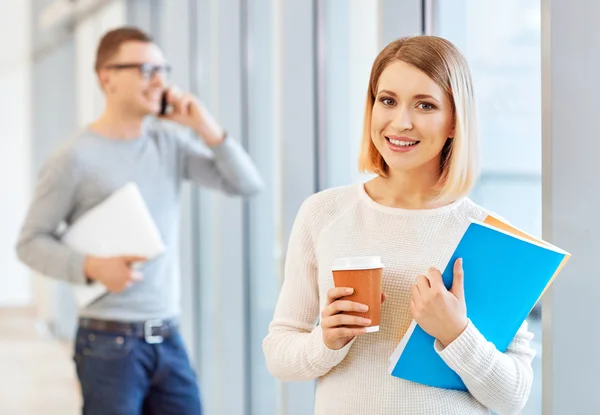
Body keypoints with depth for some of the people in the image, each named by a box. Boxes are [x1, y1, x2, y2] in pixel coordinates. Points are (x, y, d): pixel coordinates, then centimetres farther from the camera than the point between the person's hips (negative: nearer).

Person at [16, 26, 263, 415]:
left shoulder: (170, 142, 6)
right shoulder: (76, 158, -8)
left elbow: (248, 185, 5)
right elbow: (31, 242, -3)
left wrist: (207, 129, -7)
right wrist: (91, 266, -19)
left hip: (168, 339, 5)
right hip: (110, 342, -5)